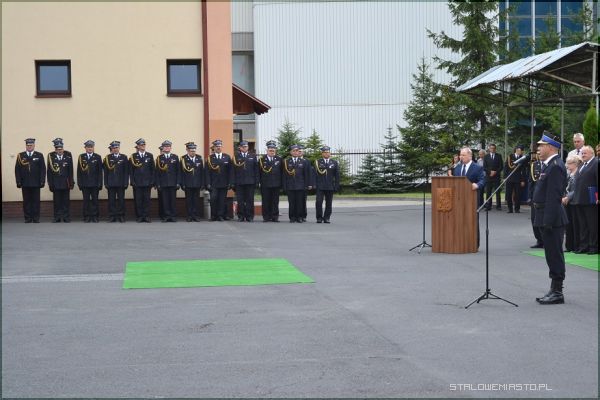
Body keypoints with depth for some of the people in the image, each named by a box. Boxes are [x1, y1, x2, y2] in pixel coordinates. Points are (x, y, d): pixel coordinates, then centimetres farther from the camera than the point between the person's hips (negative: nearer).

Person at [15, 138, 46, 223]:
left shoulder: (39, 155, 6)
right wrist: (18, 181, -2)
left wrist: (42, 181, -5)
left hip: (35, 183, -1)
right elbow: (17, 169, 6)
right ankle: (28, 218, 6)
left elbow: (43, 169, 3)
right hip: (25, 183, 1)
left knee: (36, 201, 1)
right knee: (26, 201, 2)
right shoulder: (20, 156, 8)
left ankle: (36, 218, 6)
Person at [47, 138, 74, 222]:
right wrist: (50, 183, -4)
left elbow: (70, 170, 2)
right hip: (56, 183, 0)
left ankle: (66, 217, 9)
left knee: (66, 201, 4)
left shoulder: (68, 155, -1)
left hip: (66, 183, 0)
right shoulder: (51, 156, -2)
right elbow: (49, 171, 0)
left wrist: (71, 182, 0)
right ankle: (57, 217, 9)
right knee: (57, 201, 3)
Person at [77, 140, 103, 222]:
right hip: (84, 183, 1)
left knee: (95, 200, 2)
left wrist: (99, 183, -4)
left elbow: (100, 171, 2)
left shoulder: (98, 157, 4)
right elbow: (79, 171, 6)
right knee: (86, 200, 3)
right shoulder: (81, 157, 7)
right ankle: (87, 216, 8)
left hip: (95, 183, -1)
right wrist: (79, 182, 0)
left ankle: (95, 216, 8)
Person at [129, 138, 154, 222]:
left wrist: (152, 181, 0)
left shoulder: (150, 155, 8)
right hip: (137, 182, -1)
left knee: (147, 199, 1)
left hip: (147, 182, 1)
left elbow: (152, 169, 7)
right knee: (138, 200, 0)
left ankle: (146, 216, 5)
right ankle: (139, 216, 6)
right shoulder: (133, 156, 4)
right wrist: (132, 181, -5)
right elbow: (131, 170, 3)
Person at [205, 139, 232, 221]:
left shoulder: (227, 157, 9)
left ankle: (221, 215, 7)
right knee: (213, 199, -6)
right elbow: (207, 172, 1)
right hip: (213, 184, -1)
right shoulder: (210, 158, 5)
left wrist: (229, 183, 0)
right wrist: (208, 183, -7)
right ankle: (213, 216, 5)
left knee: (222, 200, 1)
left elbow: (230, 171, 7)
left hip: (224, 184, 1)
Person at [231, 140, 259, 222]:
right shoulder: (236, 157, 6)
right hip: (239, 182, -1)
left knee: (250, 200, 2)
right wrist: (233, 182, -4)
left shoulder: (253, 156, 10)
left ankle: (250, 216, 8)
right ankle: (241, 216, 8)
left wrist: (256, 181, 1)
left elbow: (256, 169, 8)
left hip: (250, 182, 1)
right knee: (240, 201, 1)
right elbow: (233, 170, 3)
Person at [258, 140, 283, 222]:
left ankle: (275, 217, 9)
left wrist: (281, 183, 0)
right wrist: (258, 182, -3)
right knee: (266, 202, 1)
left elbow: (281, 172, 6)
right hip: (265, 185, -1)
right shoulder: (261, 160, 5)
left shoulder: (279, 159, 7)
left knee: (275, 202, 4)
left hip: (276, 185, 1)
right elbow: (258, 172, 3)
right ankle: (266, 217, 7)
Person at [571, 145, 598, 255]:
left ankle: (594, 246, 3)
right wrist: (576, 197, 12)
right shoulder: (582, 165, 20)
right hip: (579, 200, 8)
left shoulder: (596, 163, -7)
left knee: (592, 224, -2)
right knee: (582, 225, 11)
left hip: (590, 200, -8)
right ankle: (584, 246, 17)